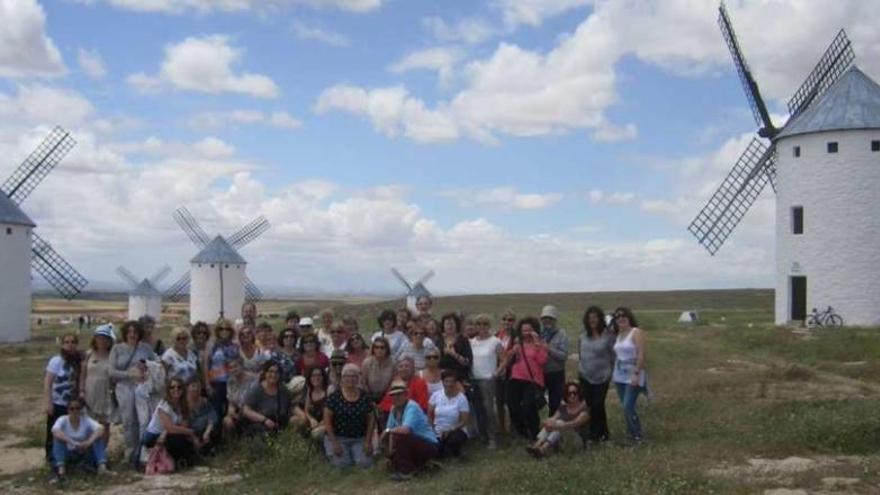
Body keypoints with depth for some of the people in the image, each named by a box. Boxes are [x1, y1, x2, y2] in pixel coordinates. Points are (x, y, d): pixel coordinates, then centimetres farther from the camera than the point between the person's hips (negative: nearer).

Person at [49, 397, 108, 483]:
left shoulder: (86, 419, -11)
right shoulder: (63, 420, -13)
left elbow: (100, 429, -30)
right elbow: (55, 431, -35)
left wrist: (89, 441, -48)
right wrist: (73, 443, -46)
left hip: (85, 453, 1)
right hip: (69, 453, -1)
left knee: (99, 436, -22)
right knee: (58, 438, -26)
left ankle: (102, 465, -37)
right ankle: (61, 469, -40)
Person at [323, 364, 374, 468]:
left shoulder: (365, 398, 4)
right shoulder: (334, 397, -5)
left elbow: (370, 420, 8)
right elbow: (327, 421, -5)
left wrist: (368, 441, -1)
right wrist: (334, 443, -10)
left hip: (359, 439, 2)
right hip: (337, 437, -2)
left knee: (364, 462, -20)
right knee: (342, 463, -22)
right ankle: (331, 452, 11)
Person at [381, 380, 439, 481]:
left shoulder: (412, 407, -24)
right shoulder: (394, 408, 2)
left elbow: (406, 430, -37)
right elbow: (391, 429, 0)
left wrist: (387, 431, -23)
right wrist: (391, 448, -15)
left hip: (428, 446, -9)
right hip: (413, 444, 9)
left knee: (400, 436, -29)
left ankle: (405, 471, -18)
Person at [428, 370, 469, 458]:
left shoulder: (462, 398, -10)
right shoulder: (436, 395, -2)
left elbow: (464, 421, -10)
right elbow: (429, 416, 3)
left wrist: (450, 430, -24)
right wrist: (431, 430, -12)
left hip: (455, 432, -2)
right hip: (436, 434, 2)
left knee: (456, 438, -37)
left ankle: (454, 452, 1)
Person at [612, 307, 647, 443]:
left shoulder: (636, 332, -9)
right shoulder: (619, 335, 13)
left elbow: (641, 355, -16)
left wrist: (636, 374, -22)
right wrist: (613, 372, 11)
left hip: (632, 376, -7)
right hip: (619, 376, 7)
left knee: (628, 407, -13)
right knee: (625, 407, 9)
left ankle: (637, 437, -4)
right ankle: (631, 434, 17)